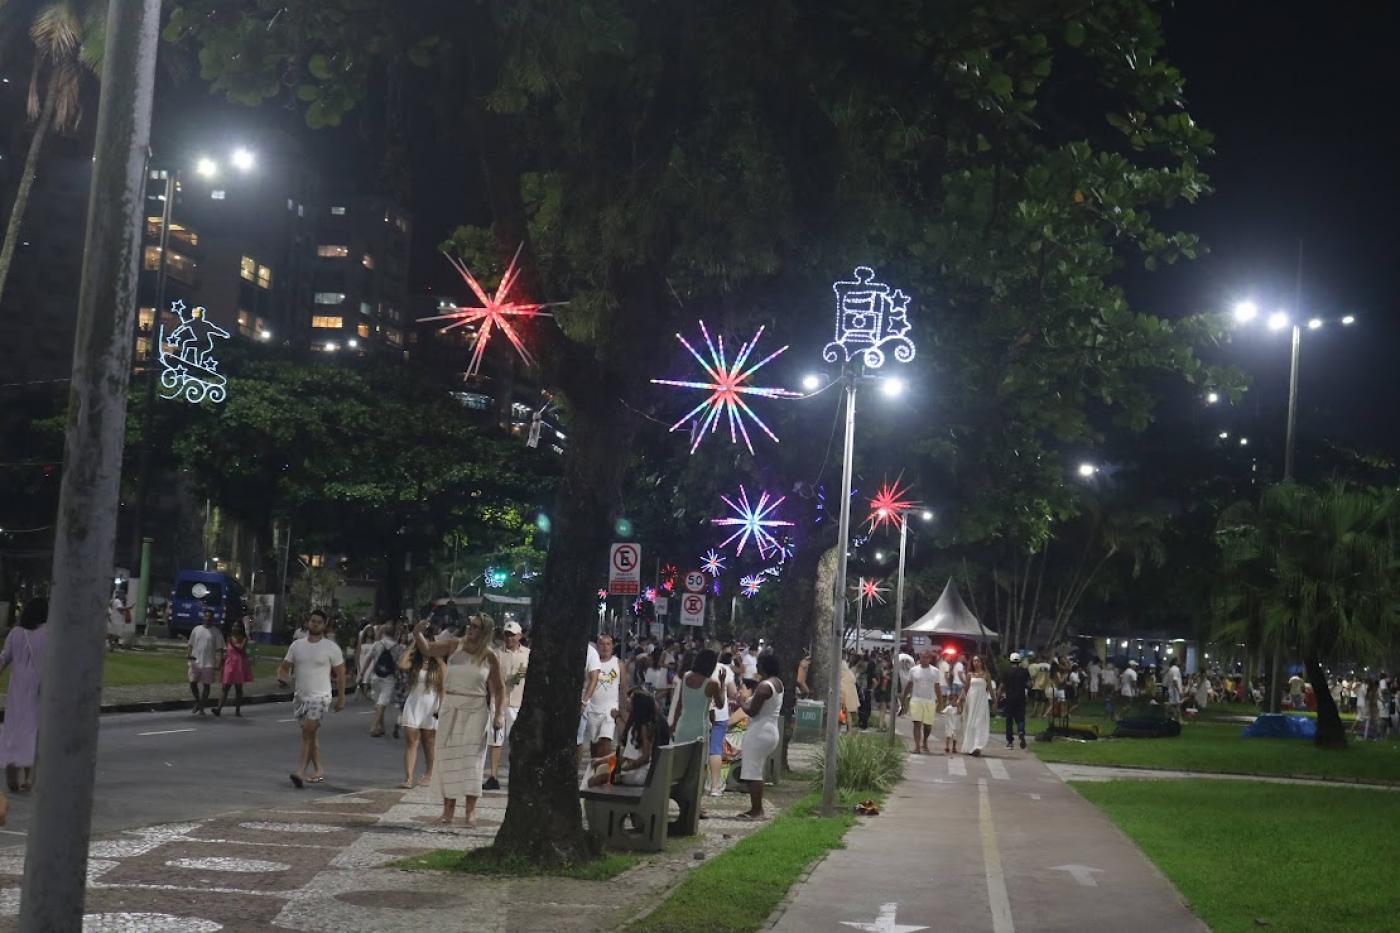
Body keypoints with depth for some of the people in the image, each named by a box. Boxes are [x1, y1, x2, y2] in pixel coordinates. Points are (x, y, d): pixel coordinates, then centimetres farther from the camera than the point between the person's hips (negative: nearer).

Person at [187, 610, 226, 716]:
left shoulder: (216, 632, -1)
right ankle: (197, 700, 27)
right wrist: (190, 655, -7)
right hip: (195, 662, 3)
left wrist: (218, 664, -10)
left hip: (209, 663, -2)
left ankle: (201, 708, 10)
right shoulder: (196, 629, 8)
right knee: (192, 683, 1)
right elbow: (191, 645, 11)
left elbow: (219, 649, -2)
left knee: (206, 685, 2)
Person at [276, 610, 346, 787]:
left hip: (319, 697, -5)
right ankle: (318, 770, 23)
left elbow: (340, 673, 0)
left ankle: (301, 771, -20)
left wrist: (341, 698, -1)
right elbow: (284, 666, 9)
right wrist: (281, 677, -15)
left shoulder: (331, 647, -5)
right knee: (311, 734, 13)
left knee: (308, 730, -18)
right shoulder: (297, 645, 6)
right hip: (300, 696, 5)